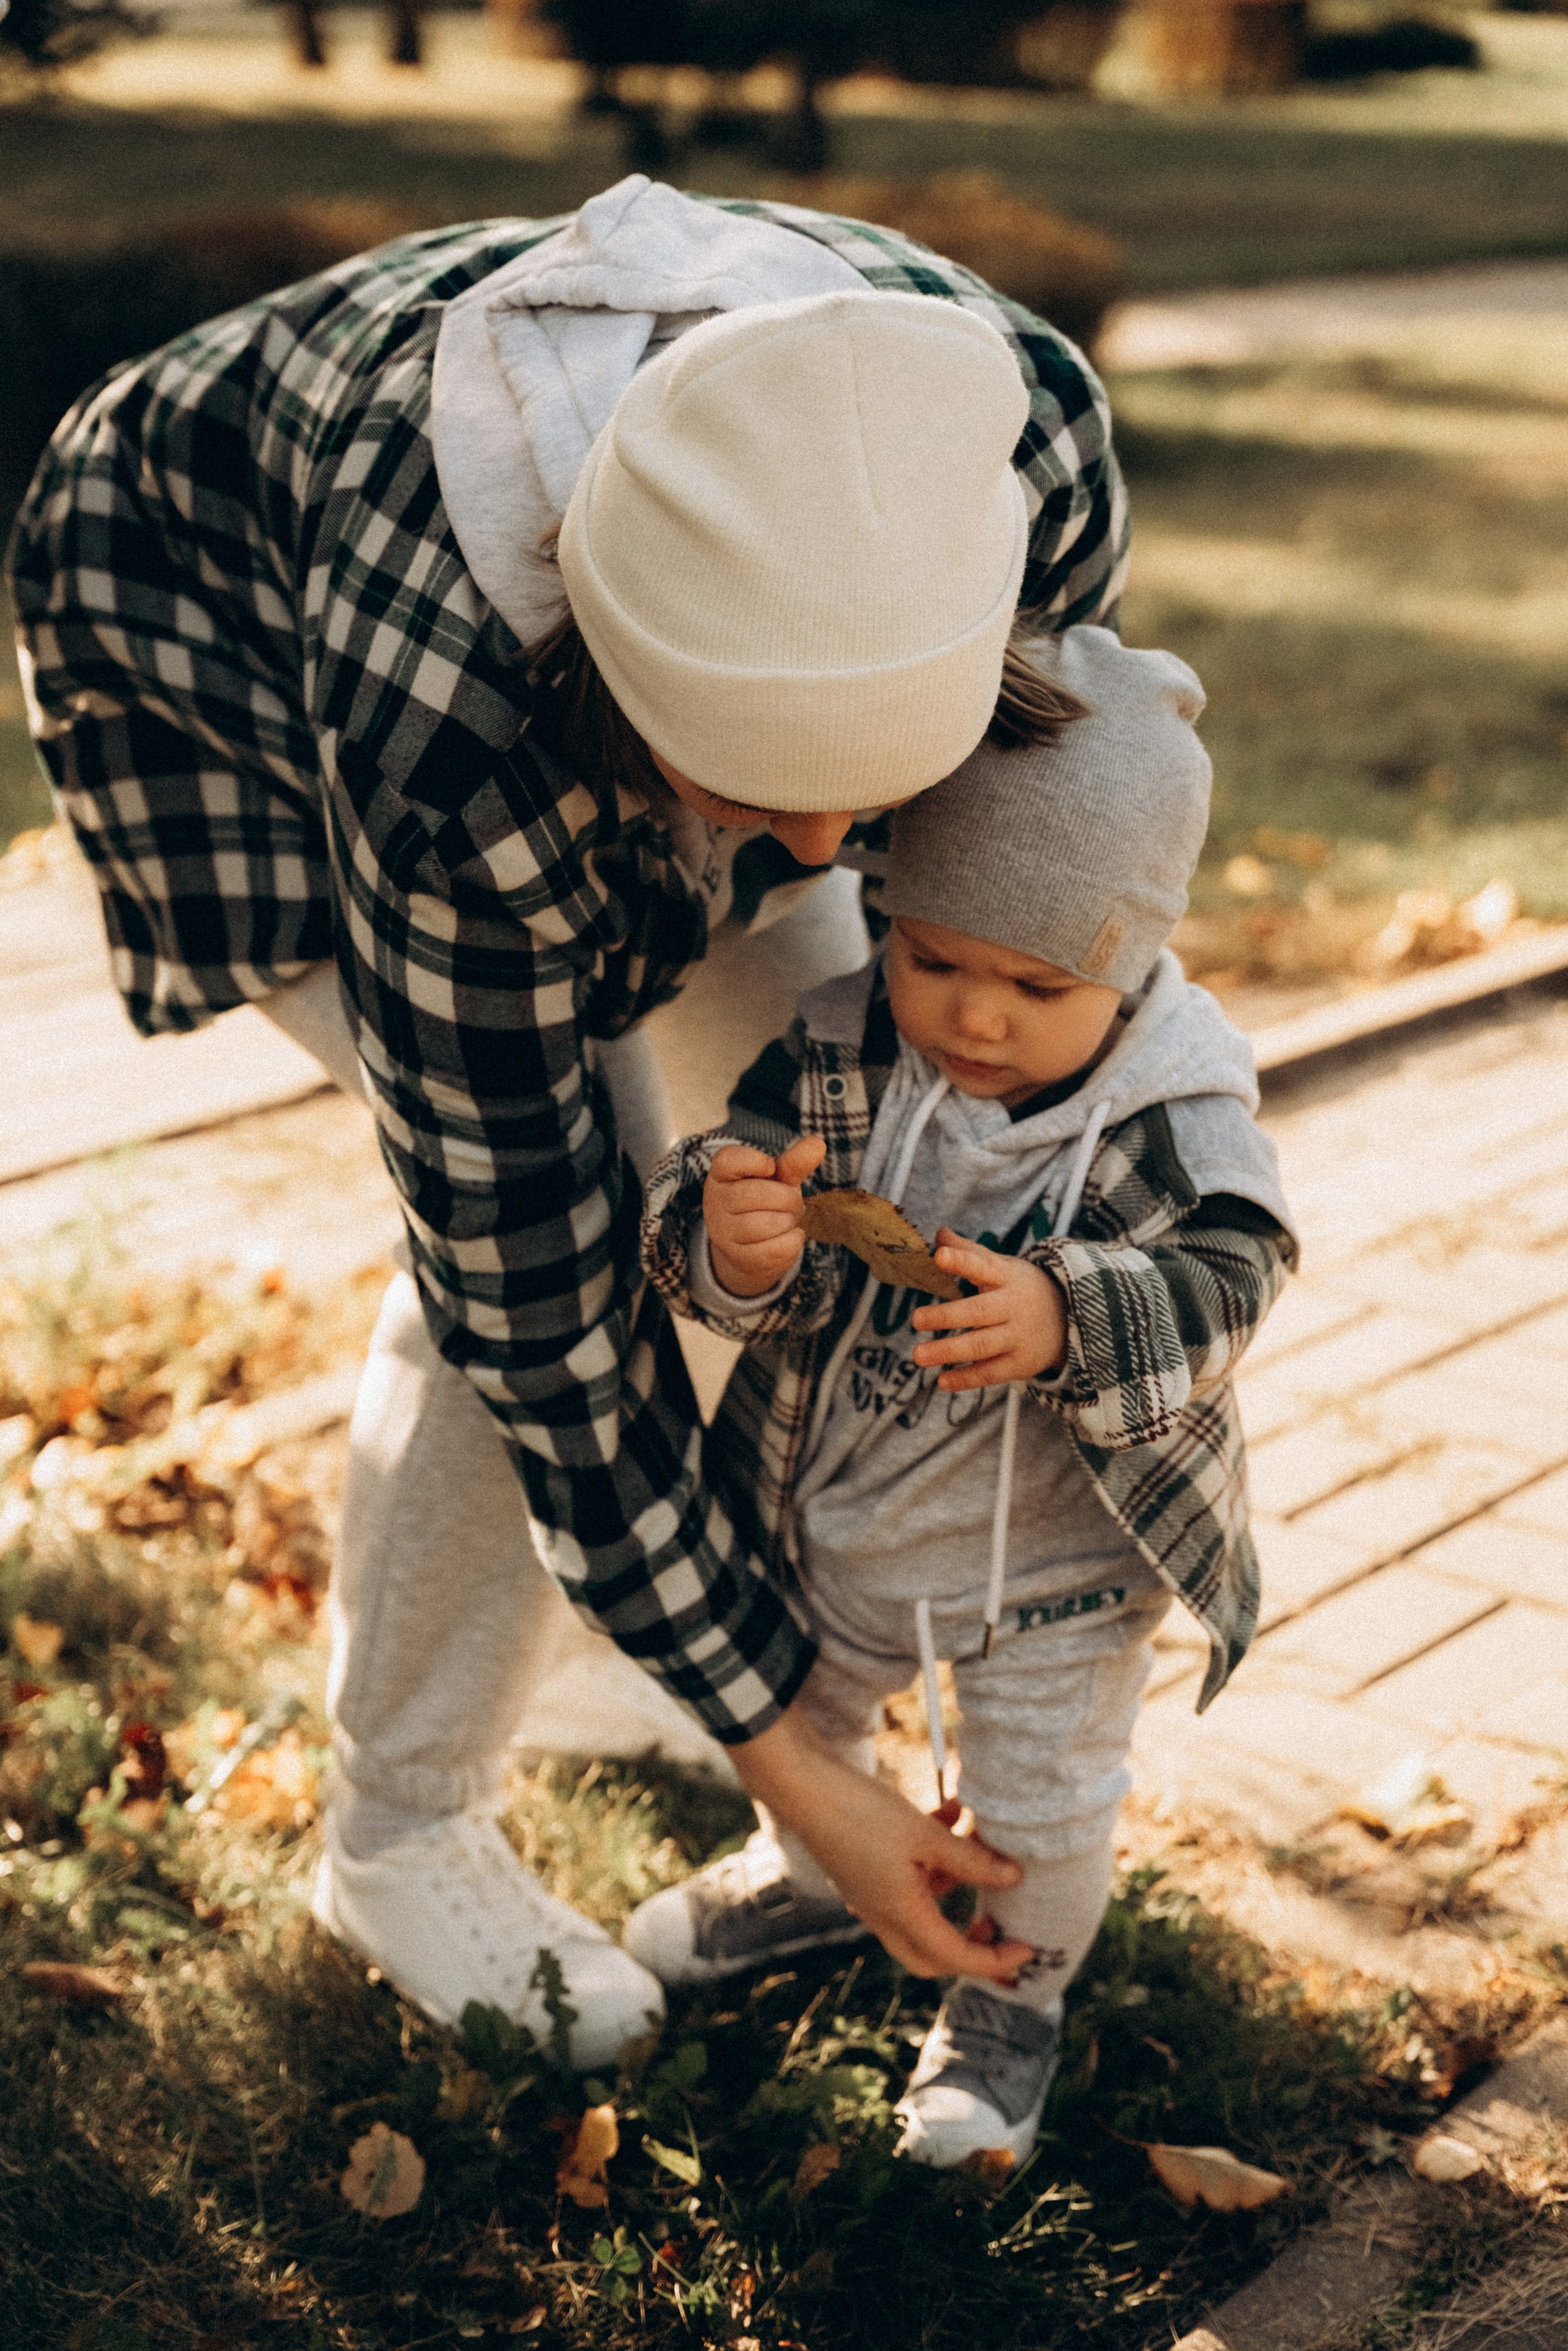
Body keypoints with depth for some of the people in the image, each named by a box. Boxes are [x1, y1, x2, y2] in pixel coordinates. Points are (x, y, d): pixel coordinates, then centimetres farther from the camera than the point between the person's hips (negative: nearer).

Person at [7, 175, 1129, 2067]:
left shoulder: (1031, 442, -34)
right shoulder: (457, 752, -44)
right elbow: (532, 1278, -32)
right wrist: (783, 1765, -26)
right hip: (223, 632, -5)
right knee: (574, 1207, -17)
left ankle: (616, 1646, 25)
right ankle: (402, 1838, 5)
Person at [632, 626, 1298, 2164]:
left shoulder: (1173, 1112, -25)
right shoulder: (840, 1053, -19)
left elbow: (1217, 1285, -33)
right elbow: (705, 1198, -21)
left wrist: (1059, 1319, -52)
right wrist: (730, 1243, -46)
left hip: (1055, 1555, -3)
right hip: (828, 1515, 4)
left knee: (1037, 1801, 13)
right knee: (796, 1714, 28)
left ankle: (1014, 1998, 44)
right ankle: (812, 1875, 61)